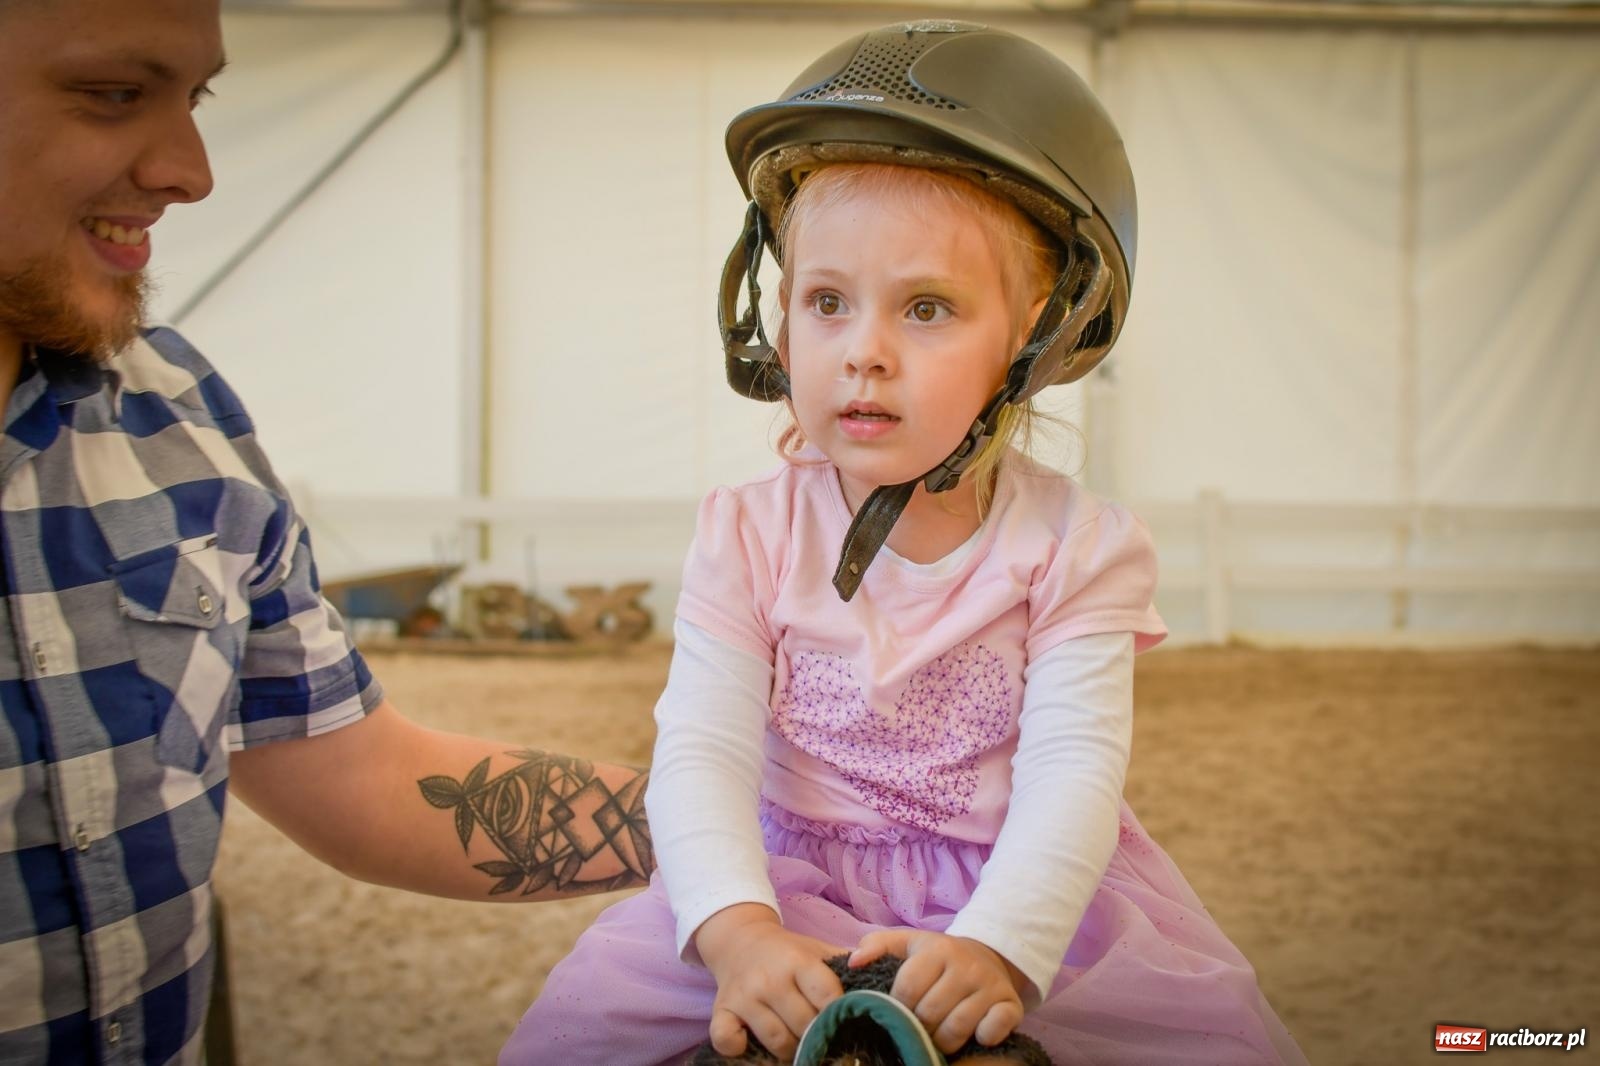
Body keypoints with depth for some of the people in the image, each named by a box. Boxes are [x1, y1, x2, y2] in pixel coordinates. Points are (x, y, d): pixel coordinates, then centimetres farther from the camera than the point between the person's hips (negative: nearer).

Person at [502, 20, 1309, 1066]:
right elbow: (701, 755, -14)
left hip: (1023, 889, 0)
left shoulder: (1074, 546, -9)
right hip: (793, 885, 0)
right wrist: (740, 932, -33)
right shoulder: (750, 539, -6)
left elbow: (1073, 772, -18)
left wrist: (994, 948, -35)